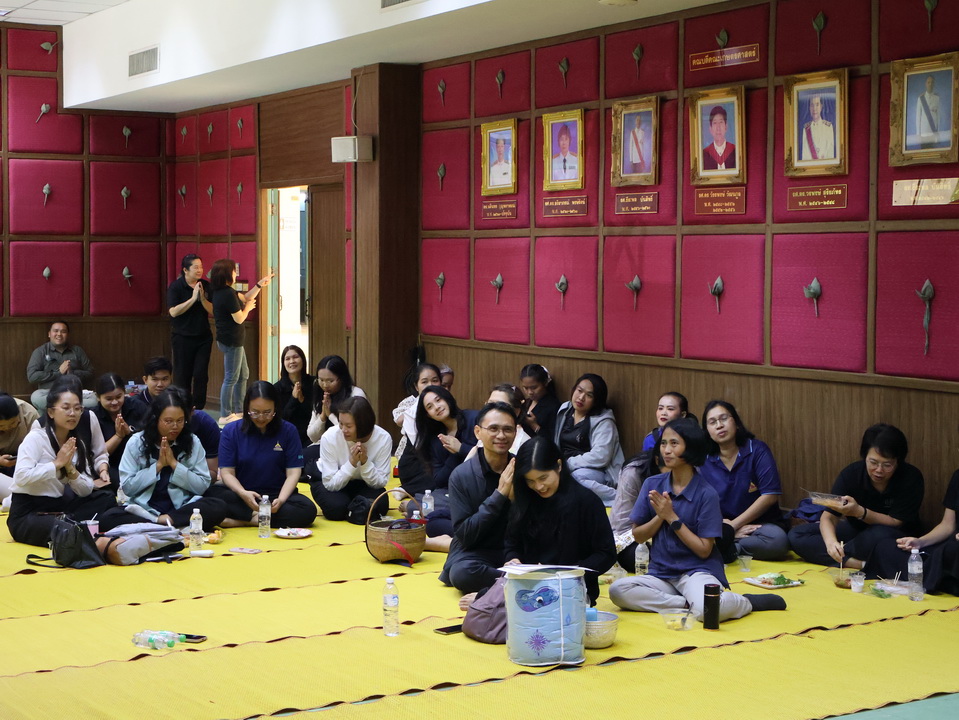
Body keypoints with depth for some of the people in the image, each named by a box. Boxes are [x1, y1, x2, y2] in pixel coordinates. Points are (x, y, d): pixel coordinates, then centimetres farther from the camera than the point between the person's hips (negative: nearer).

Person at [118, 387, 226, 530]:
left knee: (219, 507, -29)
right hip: (144, 509, -1)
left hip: (182, 509, 1)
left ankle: (156, 522, -29)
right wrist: (158, 465, -9)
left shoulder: (192, 443, 3)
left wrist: (174, 463, -10)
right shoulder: (136, 443, 1)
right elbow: (127, 487, -4)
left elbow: (203, 486, -2)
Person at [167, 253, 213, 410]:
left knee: (201, 374, 0)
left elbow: (213, 312, 1)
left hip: (204, 337, 3)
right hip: (183, 337, -3)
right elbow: (173, 312, -17)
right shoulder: (175, 287, -6)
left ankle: (198, 408, 8)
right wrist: (193, 298, -20)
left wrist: (202, 298, -15)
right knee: (182, 375, 1)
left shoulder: (206, 286, 4)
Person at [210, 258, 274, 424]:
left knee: (243, 375, 19)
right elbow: (239, 319, -18)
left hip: (230, 340, 11)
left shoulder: (222, 292, 9)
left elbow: (246, 297, 20)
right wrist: (248, 308, 0)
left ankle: (238, 411, 26)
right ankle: (226, 415, 5)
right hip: (231, 341, -11)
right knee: (231, 378, -2)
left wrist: (260, 284, 19)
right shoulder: (228, 294, -22)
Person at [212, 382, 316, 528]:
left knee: (308, 510, -32)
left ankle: (243, 520, -25)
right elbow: (227, 472, -3)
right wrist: (243, 493, -25)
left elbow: (293, 472, -2)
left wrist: (281, 499, -22)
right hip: (241, 496, -1)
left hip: (277, 496, 1)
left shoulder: (288, 431, 2)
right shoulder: (231, 431, 2)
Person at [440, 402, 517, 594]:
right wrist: (499, 494, -18)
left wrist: (516, 498, -18)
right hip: (474, 553, -1)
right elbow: (464, 535, -12)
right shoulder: (462, 475, -7)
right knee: (462, 573, -36)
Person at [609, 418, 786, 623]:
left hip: (697, 570, -4)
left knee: (705, 610, -37)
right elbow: (637, 535, 7)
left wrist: (672, 517, -14)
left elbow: (704, 550, -9)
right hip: (661, 573, 4)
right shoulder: (652, 485, 3)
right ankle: (688, 603, -16)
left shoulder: (706, 494, -9)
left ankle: (746, 601, -4)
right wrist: (660, 516, -12)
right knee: (618, 590, -25)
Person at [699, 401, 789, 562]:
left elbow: (770, 495, -10)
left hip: (759, 523, 0)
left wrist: (733, 525, -11)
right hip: (720, 526, 0)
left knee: (777, 540, -37)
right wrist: (727, 529, -17)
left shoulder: (757, 450, -3)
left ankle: (726, 548, -16)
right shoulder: (704, 460, 5)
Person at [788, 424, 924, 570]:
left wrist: (859, 512, -36)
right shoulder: (851, 473, -16)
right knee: (796, 535, -16)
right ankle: (858, 563, -30)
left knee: (881, 535, -41)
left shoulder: (911, 478, -22)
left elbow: (895, 523, -19)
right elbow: (828, 516, -20)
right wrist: (831, 541, -43)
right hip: (857, 530, 4)